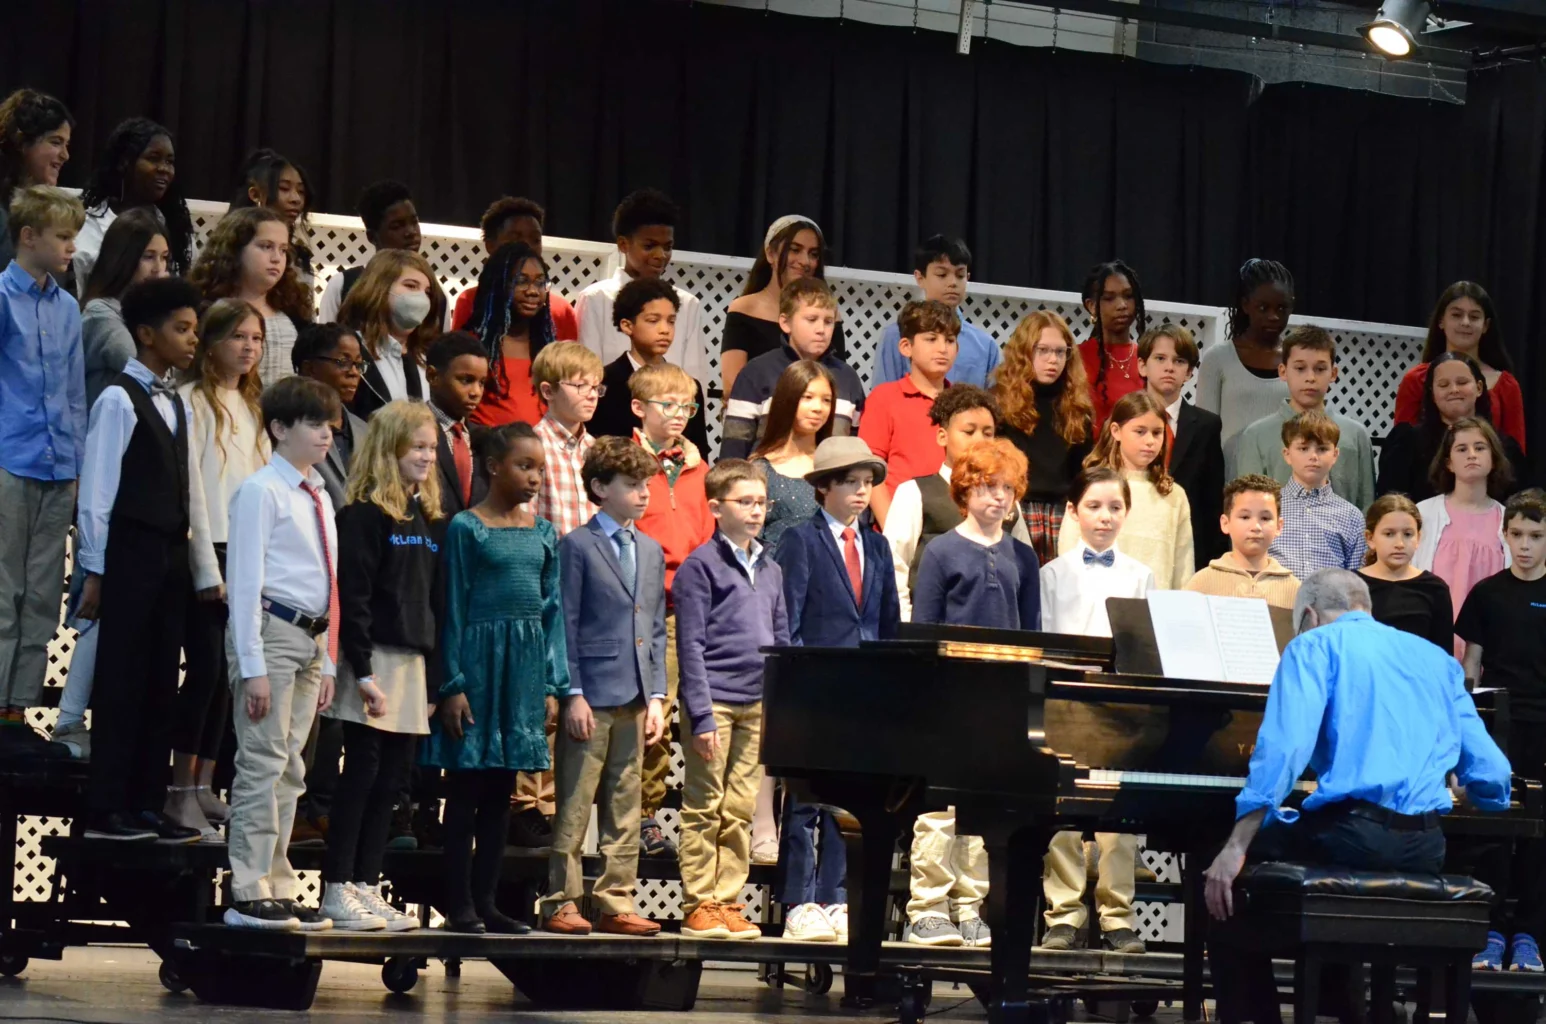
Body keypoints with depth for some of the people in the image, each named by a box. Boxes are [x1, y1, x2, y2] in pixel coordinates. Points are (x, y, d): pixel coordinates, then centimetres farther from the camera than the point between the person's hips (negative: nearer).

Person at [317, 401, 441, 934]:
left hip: (413, 661, 7)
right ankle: (337, 890, 0)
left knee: (392, 779, 7)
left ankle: (367, 887, 12)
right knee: (362, 773, -5)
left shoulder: (429, 521, 15)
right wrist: (363, 671, -18)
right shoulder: (364, 516, -8)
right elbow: (352, 599, -13)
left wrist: (436, 666, 11)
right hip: (373, 658, -7)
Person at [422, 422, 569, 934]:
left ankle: (486, 901, 14)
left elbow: (553, 608, 12)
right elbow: (454, 608, -5)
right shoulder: (466, 527, -4)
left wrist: (552, 684, 7)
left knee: (500, 790, 9)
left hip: (526, 665, 5)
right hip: (479, 658, -5)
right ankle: (459, 904, 4)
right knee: (466, 786, -1)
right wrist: (453, 683, -9)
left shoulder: (544, 534, 10)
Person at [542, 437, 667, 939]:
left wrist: (657, 696, 10)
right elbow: (565, 626, -6)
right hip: (591, 697, -6)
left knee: (625, 811, 8)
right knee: (573, 810, -3)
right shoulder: (577, 546, -2)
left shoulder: (651, 551, 17)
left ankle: (617, 903, 13)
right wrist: (573, 695, -12)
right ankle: (562, 903, 2)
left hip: (635, 700, 6)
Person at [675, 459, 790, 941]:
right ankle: (698, 906, 3)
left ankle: (728, 903, 13)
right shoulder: (700, 566, -5)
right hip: (715, 700, -6)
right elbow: (691, 646, -8)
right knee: (703, 809, -1)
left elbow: (782, 643, 18)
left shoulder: (771, 570, 14)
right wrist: (702, 717, -14)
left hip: (758, 704, 6)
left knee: (741, 811, 8)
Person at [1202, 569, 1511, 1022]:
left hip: (1352, 830, -6)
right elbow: (1490, 777, 17)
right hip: (1425, 848, 6)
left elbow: (1284, 748, -11)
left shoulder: (1316, 645, 6)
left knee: (1226, 886, 17)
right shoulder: (1437, 658, 23)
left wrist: (1236, 849, -11)